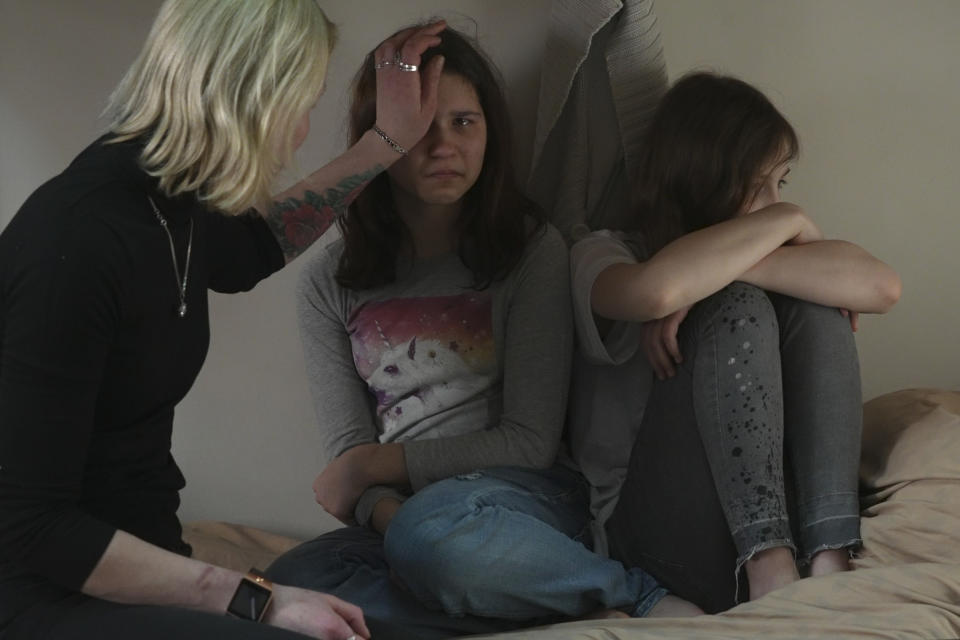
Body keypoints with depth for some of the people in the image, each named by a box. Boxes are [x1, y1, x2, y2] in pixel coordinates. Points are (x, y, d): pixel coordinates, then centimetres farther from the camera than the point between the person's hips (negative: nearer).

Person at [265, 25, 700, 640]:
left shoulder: (532, 249, 1)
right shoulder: (330, 283, 11)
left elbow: (530, 441, -4)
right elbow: (347, 453, 3)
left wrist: (375, 465, -4)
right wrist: (389, 516, -20)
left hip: (525, 496, -4)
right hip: (397, 515, 4)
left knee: (436, 530, -39)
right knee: (288, 587, -30)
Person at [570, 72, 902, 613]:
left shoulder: (765, 251, 14)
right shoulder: (606, 254, 2)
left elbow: (882, 287, -9)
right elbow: (654, 290, -26)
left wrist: (722, 266, -17)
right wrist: (786, 222, -11)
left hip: (789, 511, 4)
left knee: (812, 300, -13)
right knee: (738, 306, -21)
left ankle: (829, 563, -28)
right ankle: (771, 572, -35)